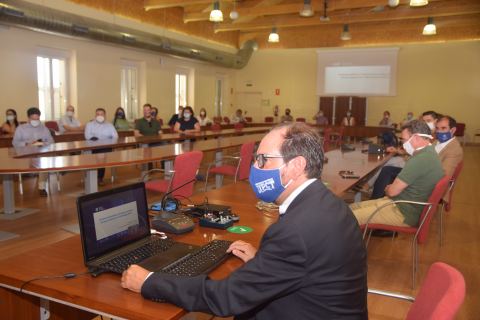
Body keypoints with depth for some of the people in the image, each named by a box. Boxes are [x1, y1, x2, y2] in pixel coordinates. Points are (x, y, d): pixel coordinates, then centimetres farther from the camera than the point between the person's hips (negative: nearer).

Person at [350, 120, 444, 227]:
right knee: (351, 208, 6)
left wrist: (387, 189, 3)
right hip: (405, 204, 10)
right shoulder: (429, 153, 11)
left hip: (404, 213, -10)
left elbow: (392, 191, -18)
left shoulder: (421, 159, -24)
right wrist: (391, 187, 4)